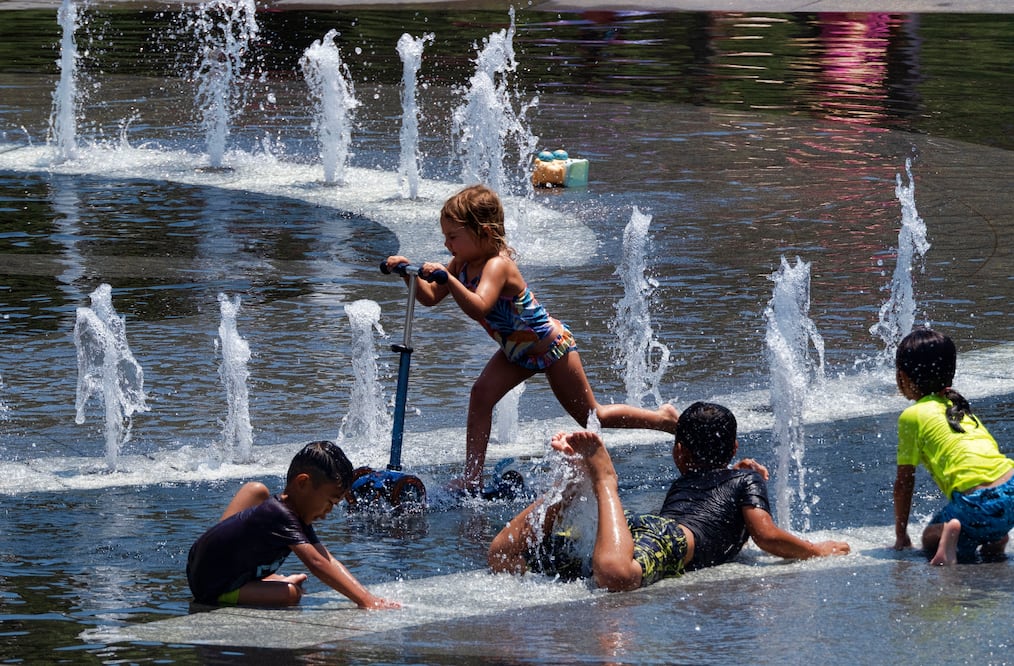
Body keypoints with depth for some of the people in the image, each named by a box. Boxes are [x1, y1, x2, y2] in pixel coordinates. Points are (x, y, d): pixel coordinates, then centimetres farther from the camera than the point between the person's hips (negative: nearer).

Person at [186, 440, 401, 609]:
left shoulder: (298, 519, 2)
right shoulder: (280, 517, -29)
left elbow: (329, 561, -4)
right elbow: (316, 564, -38)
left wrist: (369, 597, -15)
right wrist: (366, 603, -42)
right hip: (211, 591, -10)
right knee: (291, 594, -32)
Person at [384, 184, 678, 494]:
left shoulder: (497, 265, -35)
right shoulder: (462, 263, -9)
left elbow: (478, 308, -52)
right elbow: (430, 297, -5)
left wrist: (448, 278, -62)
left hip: (552, 345, -8)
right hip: (518, 350, 8)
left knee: (591, 416, 8)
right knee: (481, 393, -13)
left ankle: (663, 418, 29)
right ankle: (472, 478, -9)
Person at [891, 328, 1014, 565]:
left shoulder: (912, 416, 5)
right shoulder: (960, 408, 25)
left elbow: (904, 482, 9)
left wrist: (901, 536, 19)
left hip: (980, 504, -7)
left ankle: (949, 534, -15)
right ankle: (994, 539, 9)